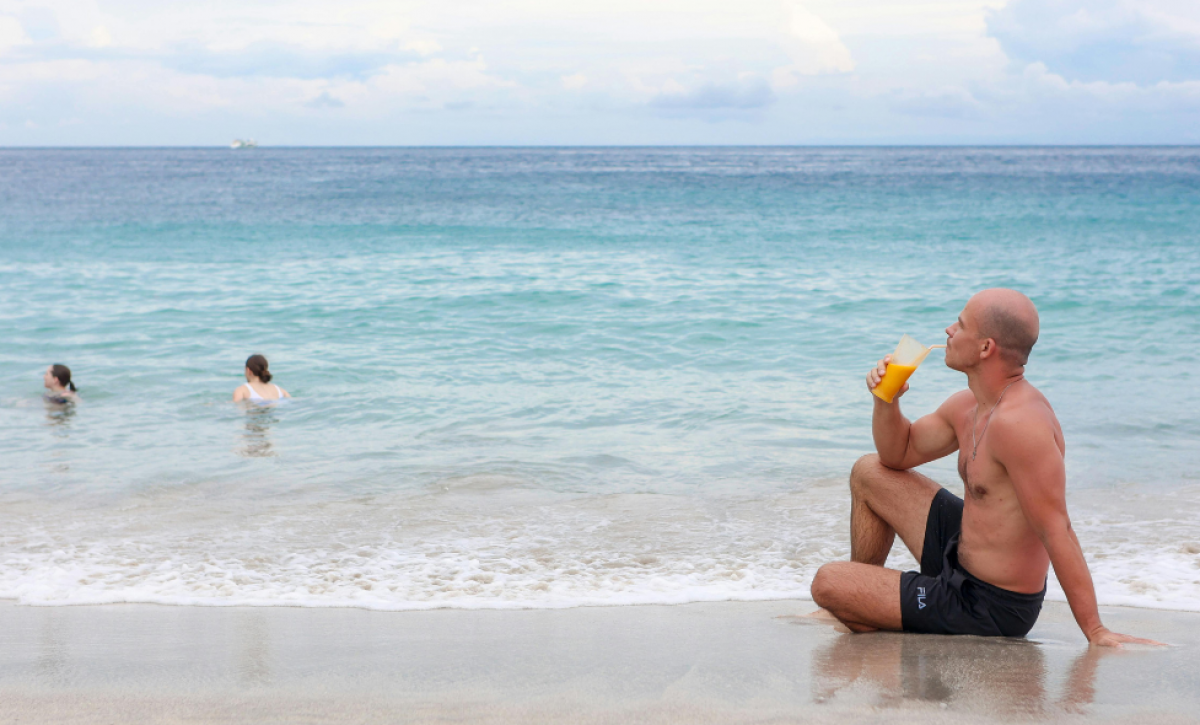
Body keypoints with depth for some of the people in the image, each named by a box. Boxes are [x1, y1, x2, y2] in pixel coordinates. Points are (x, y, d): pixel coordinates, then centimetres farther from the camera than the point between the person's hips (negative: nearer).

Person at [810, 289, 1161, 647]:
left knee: (825, 584, -7)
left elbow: (1057, 530, -30)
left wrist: (1096, 632, -28)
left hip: (988, 606, -9)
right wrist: (886, 399, -3)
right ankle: (858, 600, 34)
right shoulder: (967, 406, 2)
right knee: (869, 473, 20)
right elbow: (900, 453, 18)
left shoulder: (1020, 423, -30)